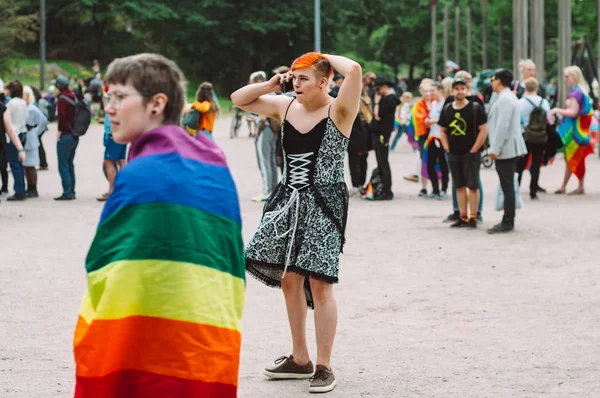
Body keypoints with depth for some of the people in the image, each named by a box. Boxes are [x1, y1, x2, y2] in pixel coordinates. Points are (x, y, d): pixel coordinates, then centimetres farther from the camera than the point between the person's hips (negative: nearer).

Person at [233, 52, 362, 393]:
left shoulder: (338, 110, -11)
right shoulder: (286, 106, 7)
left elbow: (354, 70, -29)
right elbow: (238, 99, 18)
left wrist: (327, 58, -11)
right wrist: (270, 85, 2)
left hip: (324, 204, -7)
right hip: (290, 201, 7)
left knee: (319, 284, -6)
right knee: (289, 279, 11)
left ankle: (325, 366, 3)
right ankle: (300, 359, 25)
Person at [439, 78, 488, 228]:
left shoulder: (475, 108, -6)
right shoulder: (446, 110, 8)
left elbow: (483, 130, -8)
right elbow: (443, 131, 16)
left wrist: (474, 150, -11)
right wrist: (447, 149, 5)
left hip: (471, 154, -5)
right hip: (453, 154, 5)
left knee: (472, 186, -6)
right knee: (460, 186, 9)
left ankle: (473, 218, -1)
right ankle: (463, 217, 14)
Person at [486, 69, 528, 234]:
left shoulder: (505, 99, -17)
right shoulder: (509, 97, 17)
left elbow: (502, 126, -23)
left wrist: (495, 149, -21)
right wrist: (495, 147, 20)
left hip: (505, 150, -11)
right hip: (510, 149, 11)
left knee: (507, 186, -7)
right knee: (508, 186, 14)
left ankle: (507, 223, -5)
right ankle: (508, 221, 19)